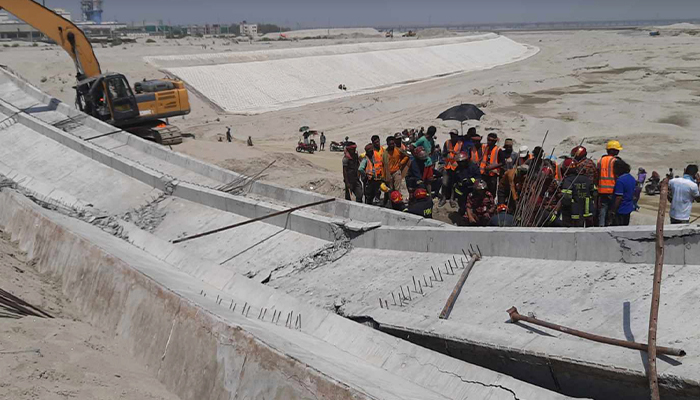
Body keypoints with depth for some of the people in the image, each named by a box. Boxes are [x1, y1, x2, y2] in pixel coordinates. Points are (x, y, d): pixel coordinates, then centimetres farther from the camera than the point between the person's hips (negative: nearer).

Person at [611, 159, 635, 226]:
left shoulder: (620, 180, -21)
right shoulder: (632, 178, 7)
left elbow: (619, 198, -21)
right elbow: (633, 195, 15)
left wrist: (614, 210, -15)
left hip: (621, 210, -9)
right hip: (629, 208, 9)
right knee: (626, 226, 17)